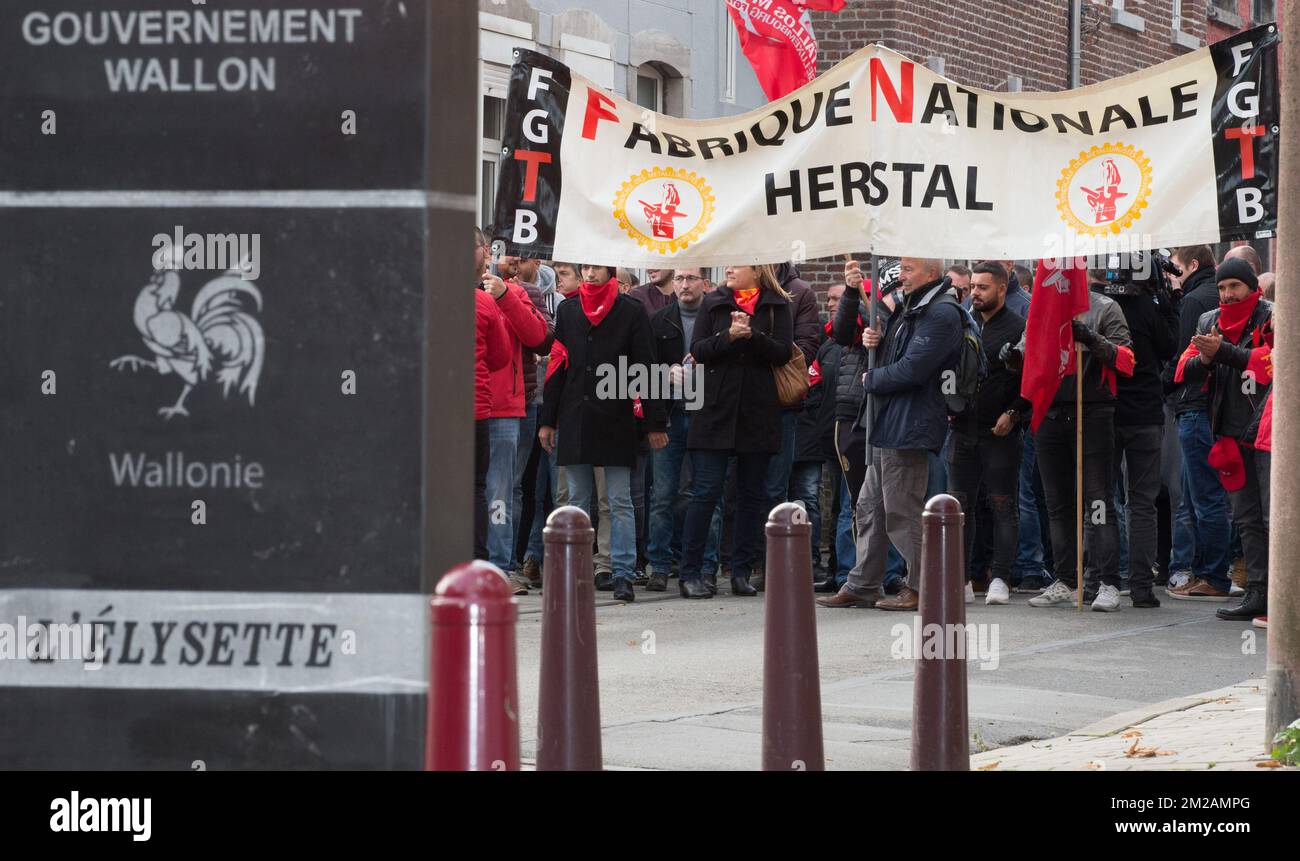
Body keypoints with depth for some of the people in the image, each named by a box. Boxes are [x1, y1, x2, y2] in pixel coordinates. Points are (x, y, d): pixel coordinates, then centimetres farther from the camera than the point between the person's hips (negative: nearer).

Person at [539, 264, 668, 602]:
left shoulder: (631, 312, 1)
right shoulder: (568, 311, 12)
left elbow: (645, 368, 1)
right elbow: (556, 367, 13)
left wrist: (655, 423, -3)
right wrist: (547, 420, 9)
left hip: (616, 419, -3)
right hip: (574, 419, 3)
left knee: (620, 502, -3)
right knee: (578, 501, 6)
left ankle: (623, 575, -2)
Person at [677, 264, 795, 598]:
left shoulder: (777, 306, 6)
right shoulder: (713, 303, 8)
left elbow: (783, 351, -5)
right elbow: (698, 350, -1)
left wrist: (752, 335, -19)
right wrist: (728, 336, -17)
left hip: (758, 412, 1)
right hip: (716, 408, -1)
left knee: (752, 492, 5)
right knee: (706, 491, -4)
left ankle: (742, 572, 11)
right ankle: (689, 573, -2)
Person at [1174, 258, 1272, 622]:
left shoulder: (1271, 318, -4)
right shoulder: (1210, 322, 14)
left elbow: (1271, 362, -19)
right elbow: (1184, 371, 9)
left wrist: (1224, 352, -21)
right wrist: (1204, 360, -12)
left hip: (1267, 429, -7)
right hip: (1232, 434, 7)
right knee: (1247, 519, 9)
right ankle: (1258, 594, 13)